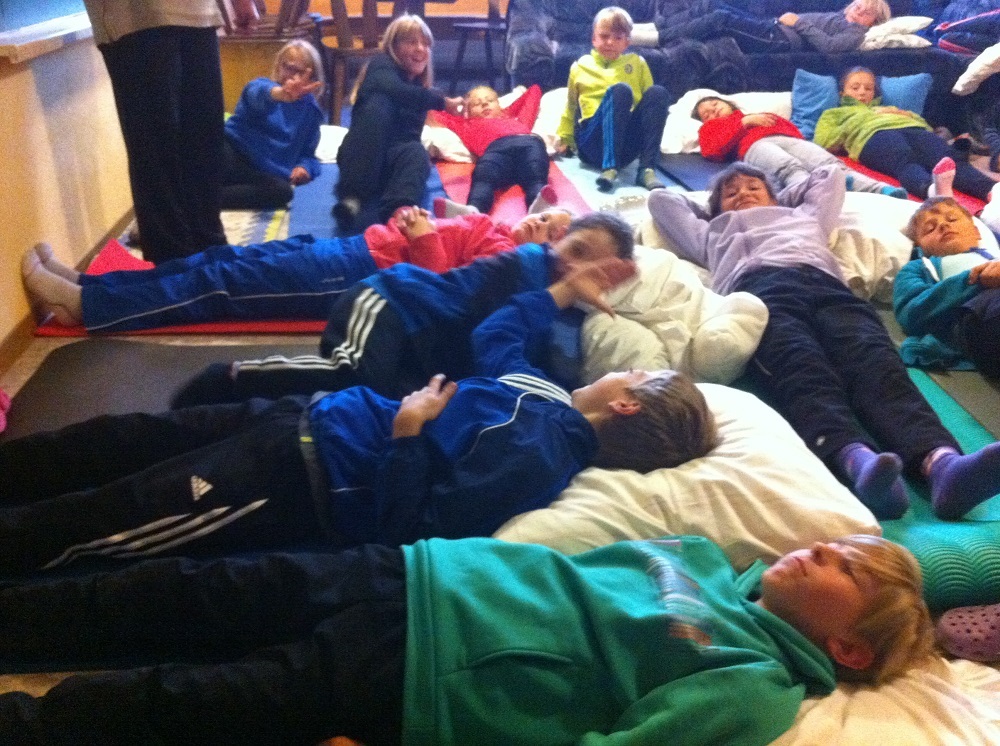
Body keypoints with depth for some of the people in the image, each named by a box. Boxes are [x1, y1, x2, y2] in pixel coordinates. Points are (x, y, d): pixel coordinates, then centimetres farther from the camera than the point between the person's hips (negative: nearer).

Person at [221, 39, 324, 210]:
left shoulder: (310, 110, 16)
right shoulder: (260, 84, 4)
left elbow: (307, 153, 25)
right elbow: (260, 94, -24)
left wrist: (304, 167, -2)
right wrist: (280, 94, -50)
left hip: (262, 175, 3)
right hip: (232, 151, -3)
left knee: (283, 191, -34)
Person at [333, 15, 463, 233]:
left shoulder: (421, 83, 16)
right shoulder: (381, 66, -1)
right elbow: (396, 91, -25)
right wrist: (441, 101, -25)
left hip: (392, 159, 4)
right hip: (362, 157, -4)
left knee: (417, 153, -29)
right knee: (379, 103, -30)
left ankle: (397, 214, -59)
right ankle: (351, 199, -43)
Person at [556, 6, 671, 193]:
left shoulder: (637, 63, 19)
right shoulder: (580, 66, 17)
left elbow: (651, 101, 20)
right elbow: (571, 108, 25)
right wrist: (564, 138, 23)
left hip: (627, 146, 2)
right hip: (592, 144, -2)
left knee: (658, 92, -22)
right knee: (620, 90, -29)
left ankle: (647, 169, -32)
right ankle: (609, 168, -43)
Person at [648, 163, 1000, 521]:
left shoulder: (804, 216, 48)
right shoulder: (713, 234, 45)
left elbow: (831, 175, 63)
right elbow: (661, 199, 54)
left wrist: (780, 200, 62)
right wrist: (711, 213, 59)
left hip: (823, 283, 2)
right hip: (759, 288, -2)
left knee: (878, 363, -31)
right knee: (803, 371, -37)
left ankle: (941, 464, -59)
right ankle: (859, 461, -65)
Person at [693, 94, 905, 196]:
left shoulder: (760, 116, 45)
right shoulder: (710, 128, 35)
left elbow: (792, 128, 31)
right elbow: (712, 151, 11)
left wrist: (772, 119, 10)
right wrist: (746, 121, 8)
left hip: (787, 139, 4)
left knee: (828, 163, -29)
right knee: (790, 168, -40)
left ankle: (881, 190, -53)